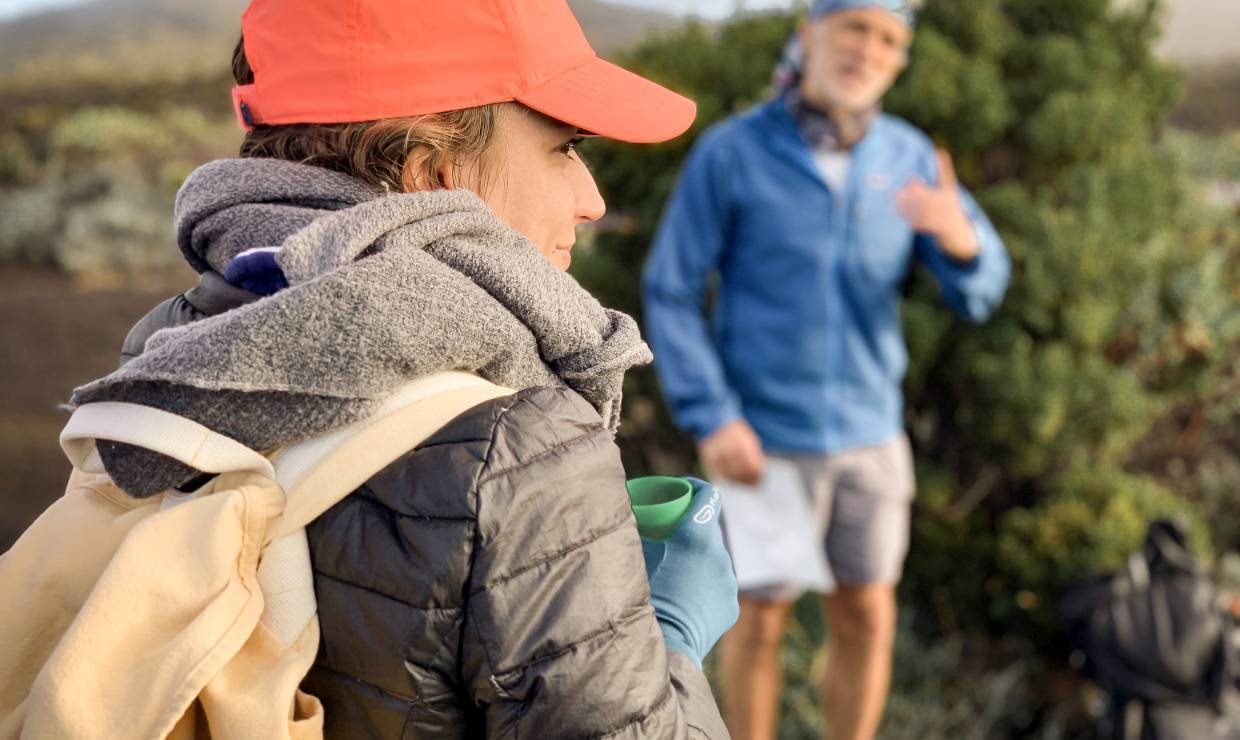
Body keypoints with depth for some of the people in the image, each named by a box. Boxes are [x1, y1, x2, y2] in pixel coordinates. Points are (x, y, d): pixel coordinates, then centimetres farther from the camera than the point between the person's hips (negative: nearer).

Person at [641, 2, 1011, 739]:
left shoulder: (909, 156, 0)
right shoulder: (731, 152, -9)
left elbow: (980, 290, -4)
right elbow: (670, 292, -7)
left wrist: (959, 236, -27)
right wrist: (710, 419, -14)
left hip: (872, 433, 4)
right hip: (765, 437, -3)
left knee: (868, 619, 11)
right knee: (761, 619, 7)